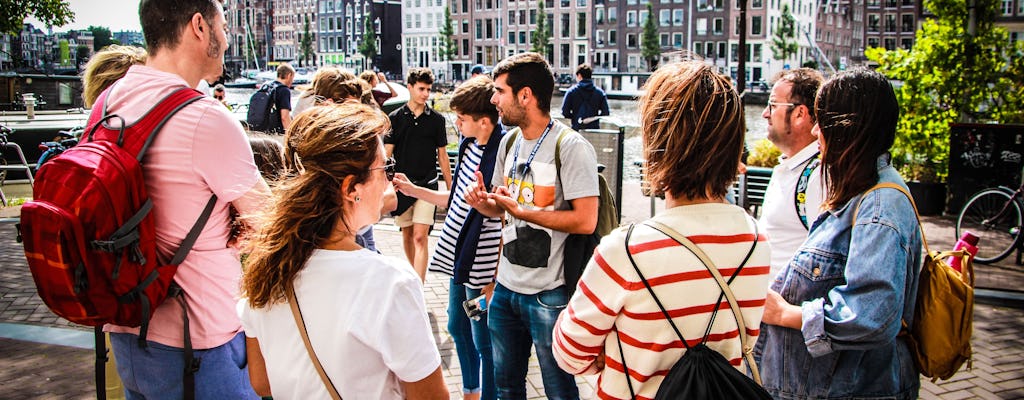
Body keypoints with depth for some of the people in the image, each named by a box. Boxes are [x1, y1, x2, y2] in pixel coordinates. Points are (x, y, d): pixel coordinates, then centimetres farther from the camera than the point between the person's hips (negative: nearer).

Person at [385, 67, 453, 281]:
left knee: (420, 237, -11)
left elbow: (442, 155, 8)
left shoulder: (436, 119, 3)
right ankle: (415, 274, 36)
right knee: (407, 234, 14)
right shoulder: (396, 117, 2)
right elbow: (387, 152, 2)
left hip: (427, 184, -2)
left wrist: (451, 188, 9)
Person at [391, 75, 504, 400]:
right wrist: (412, 190, 11)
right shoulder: (469, 146, 4)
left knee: (483, 342, 5)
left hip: (483, 269, -9)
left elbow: (509, 224, -21)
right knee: (458, 328, 24)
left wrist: (496, 280, -19)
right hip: (459, 259, 9)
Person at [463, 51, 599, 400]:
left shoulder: (572, 147, -16)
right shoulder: (509, 142, 8)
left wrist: (523, 212, -21)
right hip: (506, 286, 7)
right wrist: (484, 203, -6)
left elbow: (586, 221, -22)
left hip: (549, 293, -7)